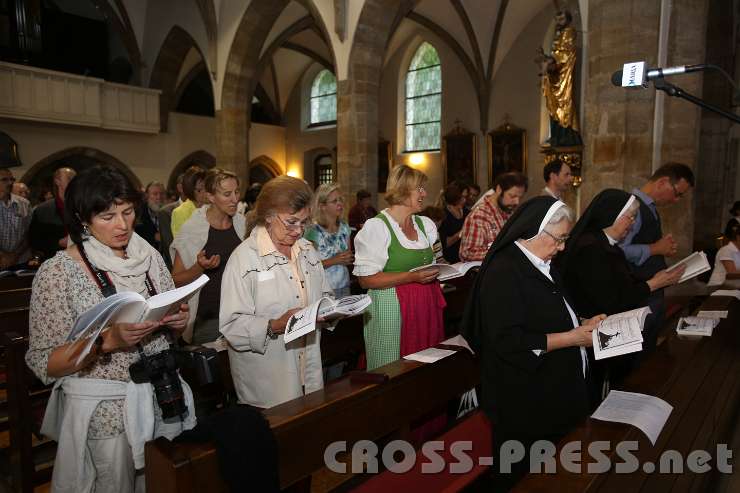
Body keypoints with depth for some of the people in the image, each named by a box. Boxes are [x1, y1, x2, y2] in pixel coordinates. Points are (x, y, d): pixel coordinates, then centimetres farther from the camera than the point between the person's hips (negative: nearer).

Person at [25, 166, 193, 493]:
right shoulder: (57, 273, -13)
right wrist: (109, 340, -26)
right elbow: (43, 364, -11)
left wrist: (178, 322, -12)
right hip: (104, 409, -4)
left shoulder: (149, 255, 0)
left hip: (160, 397, 5)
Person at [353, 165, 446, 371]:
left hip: (426, 307, 7)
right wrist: (412, 276, -21)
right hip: (391, 308, -6)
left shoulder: (425, 224, 13)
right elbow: (366, 279, -15)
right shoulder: (376, 226, -10)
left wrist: (439, 269, 4)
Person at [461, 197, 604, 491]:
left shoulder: (541, 266, 9)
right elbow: (508, 341, -27)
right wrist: (573, 337, -22)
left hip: (553, 394, 9)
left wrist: (582, 324, 3)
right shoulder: (504, 272, -22)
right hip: (524, 402, -9)